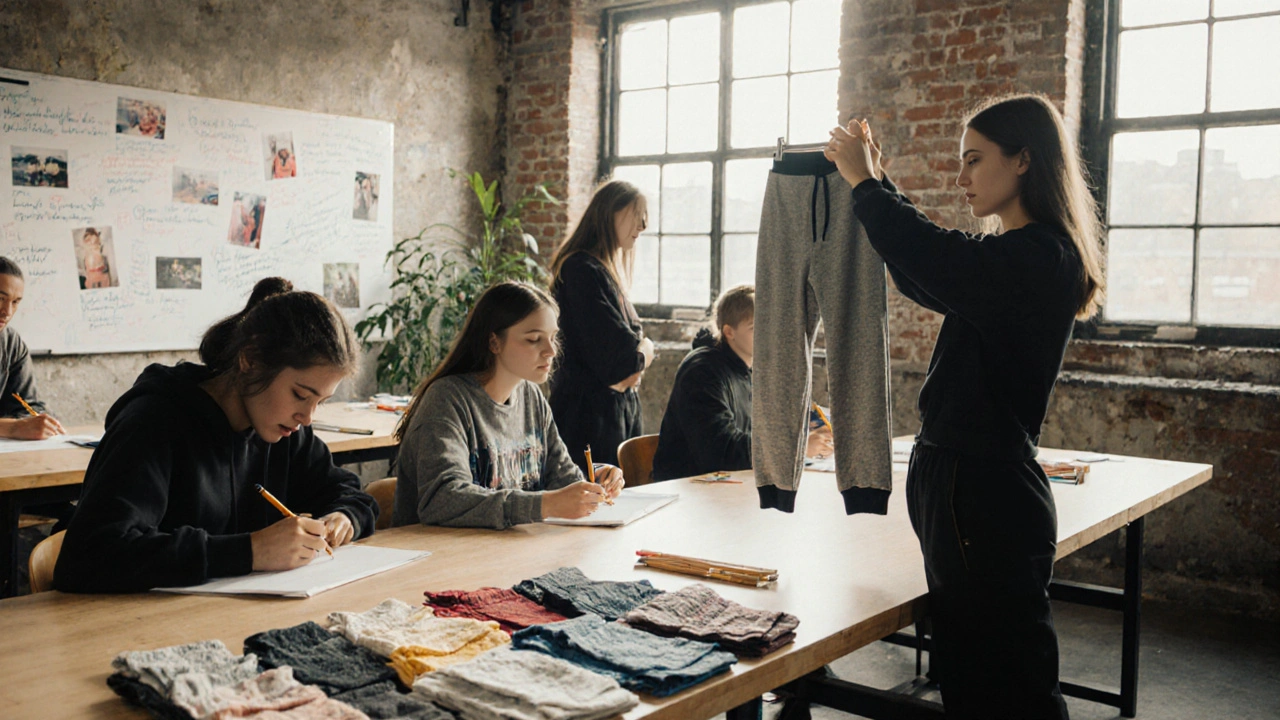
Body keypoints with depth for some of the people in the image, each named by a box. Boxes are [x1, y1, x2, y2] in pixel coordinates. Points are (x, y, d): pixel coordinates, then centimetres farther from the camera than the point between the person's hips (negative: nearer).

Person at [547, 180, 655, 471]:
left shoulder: (607, 270, 17)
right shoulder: (583, 270, -14)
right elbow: (616, 349, -19)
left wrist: (635, 352, -5)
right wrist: (644, 349, 2)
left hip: (616, 406, 10)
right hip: (591, 409, -10)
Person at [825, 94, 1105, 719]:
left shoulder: (1039, 257, -17)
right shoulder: (1017, 254, 15)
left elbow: (929, 259, -30)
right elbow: (924, 281, 27)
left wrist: (864, 182, -12)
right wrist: (875, 182, 20)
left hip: (985, 496, -10)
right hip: (966, 485, 10)